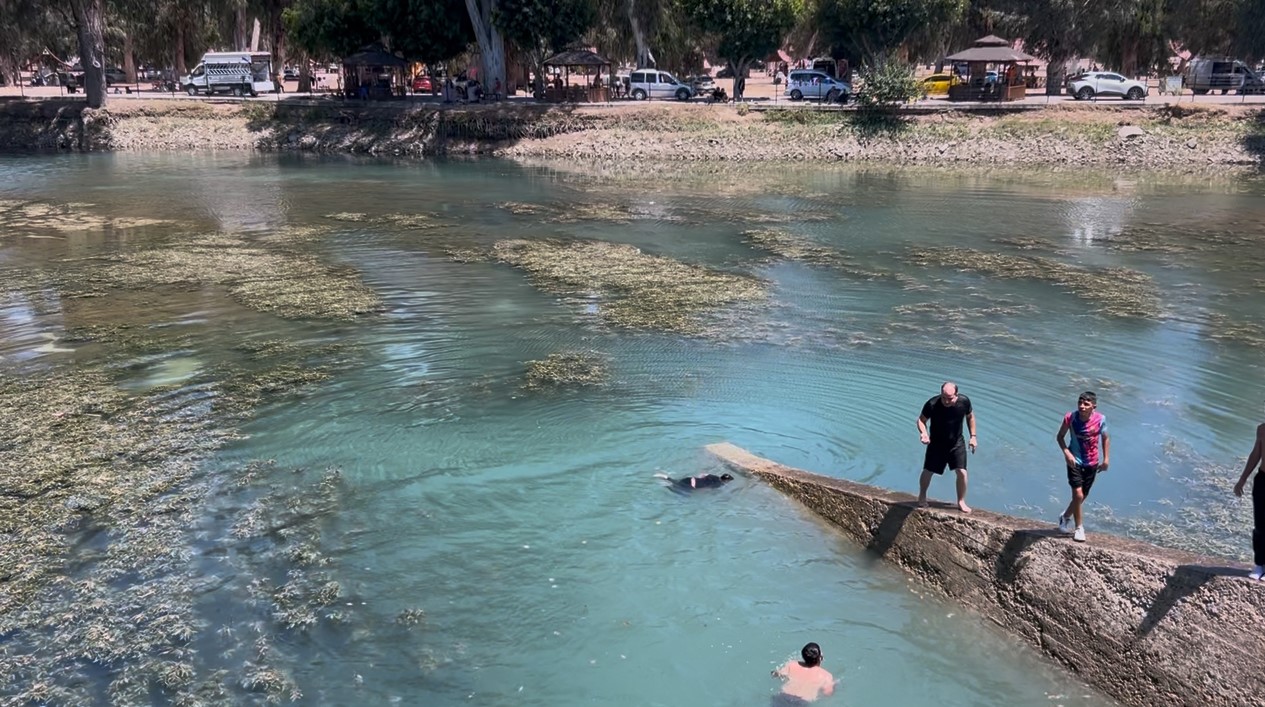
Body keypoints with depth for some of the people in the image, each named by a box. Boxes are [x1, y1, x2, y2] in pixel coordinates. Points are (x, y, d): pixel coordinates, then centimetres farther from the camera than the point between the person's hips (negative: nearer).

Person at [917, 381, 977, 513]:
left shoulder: (964, 402, -19)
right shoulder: (932, 404, -28)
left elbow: (970, 416, 2)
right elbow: (921, 419, -13)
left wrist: (973, 436, 0)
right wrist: (923, 433, -32)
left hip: (957, 443, 1)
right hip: (936, 444, -1)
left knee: (962, 472, -4)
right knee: (928, 471, 7)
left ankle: (961, 502, 17)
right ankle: (922, 497, 33)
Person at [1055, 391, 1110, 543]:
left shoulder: (1100, 419, -13)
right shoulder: (1070, 418, -17)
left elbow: (1105, 438, 4)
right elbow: (1060, 436, -3)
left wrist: (1106, 458, 1)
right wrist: (1066, 452, -18)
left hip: (1092, 463, 2)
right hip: (1075, 461, -2)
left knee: (1082, 496, 14)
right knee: (1078, 495, -12)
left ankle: (1066, 517, 41)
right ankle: (1079, 527, 9)